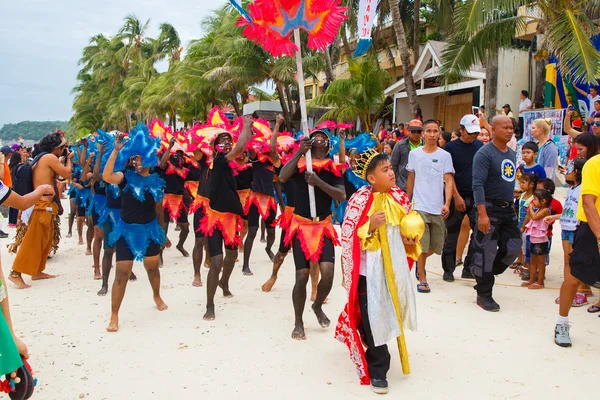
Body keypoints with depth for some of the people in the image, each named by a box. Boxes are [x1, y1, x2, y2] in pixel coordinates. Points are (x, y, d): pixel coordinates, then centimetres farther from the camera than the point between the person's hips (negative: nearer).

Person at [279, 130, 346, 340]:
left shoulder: (333, 168, 2)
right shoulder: (299, 162, 0)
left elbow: (342, 196, -10)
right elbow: (282, 178, -19)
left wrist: (319, 182, -22)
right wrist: (299, 152, -23)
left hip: (323, 226, 1)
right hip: (301, 226, -1)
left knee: (328, 274, -12)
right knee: (302, 276, -3)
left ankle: (318, 306, 22)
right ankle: (298, 323, 18)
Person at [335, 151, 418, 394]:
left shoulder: (399, 197, 2)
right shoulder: (360, 200, -14)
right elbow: (348, 236, -15)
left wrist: (409, 240, -4)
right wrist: (371, 225, -27)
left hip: (394, 265, 6)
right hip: (369, 268, -6)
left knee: (389, 312, 19)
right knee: (373, 317, 1)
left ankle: (372, 350, 47)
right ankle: (377, 370, 15)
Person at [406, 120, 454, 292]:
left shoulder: (445, 155, 0)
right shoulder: (414, 154, 3)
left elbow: (449, 181, -6)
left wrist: (447, 204, -19)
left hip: (438, 208, 1)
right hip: (419, 206, -1)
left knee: (436, 247, 12)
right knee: (422, 245, -3)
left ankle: (420, 263, 42)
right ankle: (422, 278, 14)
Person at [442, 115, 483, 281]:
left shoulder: (480, 146, 8)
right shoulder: (451, 147, -3)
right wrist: (456, 196, -13)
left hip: (477, 196, 4)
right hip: (458, 196, -3)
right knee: (452, 234, 5)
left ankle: (469, 268, 12)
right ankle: (448, 270, 18)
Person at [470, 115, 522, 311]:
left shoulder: (512, 153, 12)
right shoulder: (484, 153, -13)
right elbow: (478, 185, -20)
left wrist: (511, 204, 16)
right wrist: (482, 214, -26)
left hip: (508, 209, 8)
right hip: (490, 209, -8)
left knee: (513, 247, 8)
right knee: (487, 252, -1)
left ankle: (483, 273, 28)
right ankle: (484, 295, 11)